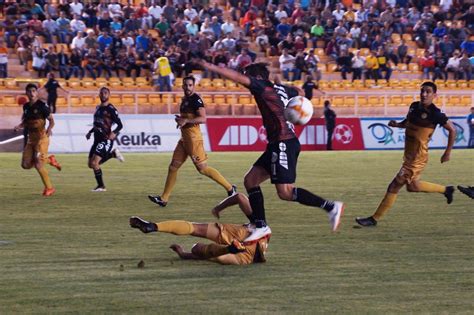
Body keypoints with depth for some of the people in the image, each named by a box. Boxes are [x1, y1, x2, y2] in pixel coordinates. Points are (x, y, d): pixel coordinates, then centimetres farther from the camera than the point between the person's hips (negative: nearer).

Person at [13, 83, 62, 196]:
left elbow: (51, 120, -10)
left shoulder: (42, 105, -11)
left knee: (38, 165, -12)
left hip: (41, 138, -7)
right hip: (31, 139, 7)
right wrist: (19, 126, 2)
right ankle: (49, 160, 24)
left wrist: (49, 128, -31)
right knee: (26, 165, 3)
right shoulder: (26, 106, 8)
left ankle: (49, 188, 6)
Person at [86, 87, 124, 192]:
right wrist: (90, 132, 16)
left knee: (94, 163, -16)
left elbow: (120, 125, -12)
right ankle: (113, 154, 23)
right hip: (97, 139, 8)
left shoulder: (110, 109, -9)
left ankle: (101, 186, -2)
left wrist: (114, 133, -29)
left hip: (106, 139, -8)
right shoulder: (98, 108, 14)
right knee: (91, 164, 8)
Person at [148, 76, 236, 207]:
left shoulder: (196, 100, -13)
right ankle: (164, 198, 11)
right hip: (184, 137, 10)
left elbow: (203, 118, -22)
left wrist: (185, 121, -25)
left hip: (193, 137, -10)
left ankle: (230, 188, 2)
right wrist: (180, 119, 11)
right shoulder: (185, 100, 16)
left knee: (202, 168, -7)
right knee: (173, 167, 7)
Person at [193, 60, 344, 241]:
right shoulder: (280, 89, 17)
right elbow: (299, 92, 37)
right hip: (278, 144, 10)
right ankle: (261, 226, 8)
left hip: (283, 143, -10)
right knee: (250, 180, 9)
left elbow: (238, 77, -19)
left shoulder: (263, 87, -7)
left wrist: (210, 67, -19)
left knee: (285, 192, -12)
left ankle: (331, 207, -10)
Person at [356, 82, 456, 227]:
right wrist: (397, 124, 0)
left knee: (394, 186, -6)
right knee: (412, 186, 23)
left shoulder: (435, 114, -18)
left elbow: (452, 130, -10)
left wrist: (448, 152, -8)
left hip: (417, 158, -9)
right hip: (409, 154, 9)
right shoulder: (414, 106, 4)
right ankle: (446, 190, 39)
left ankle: (374, 219, 2)